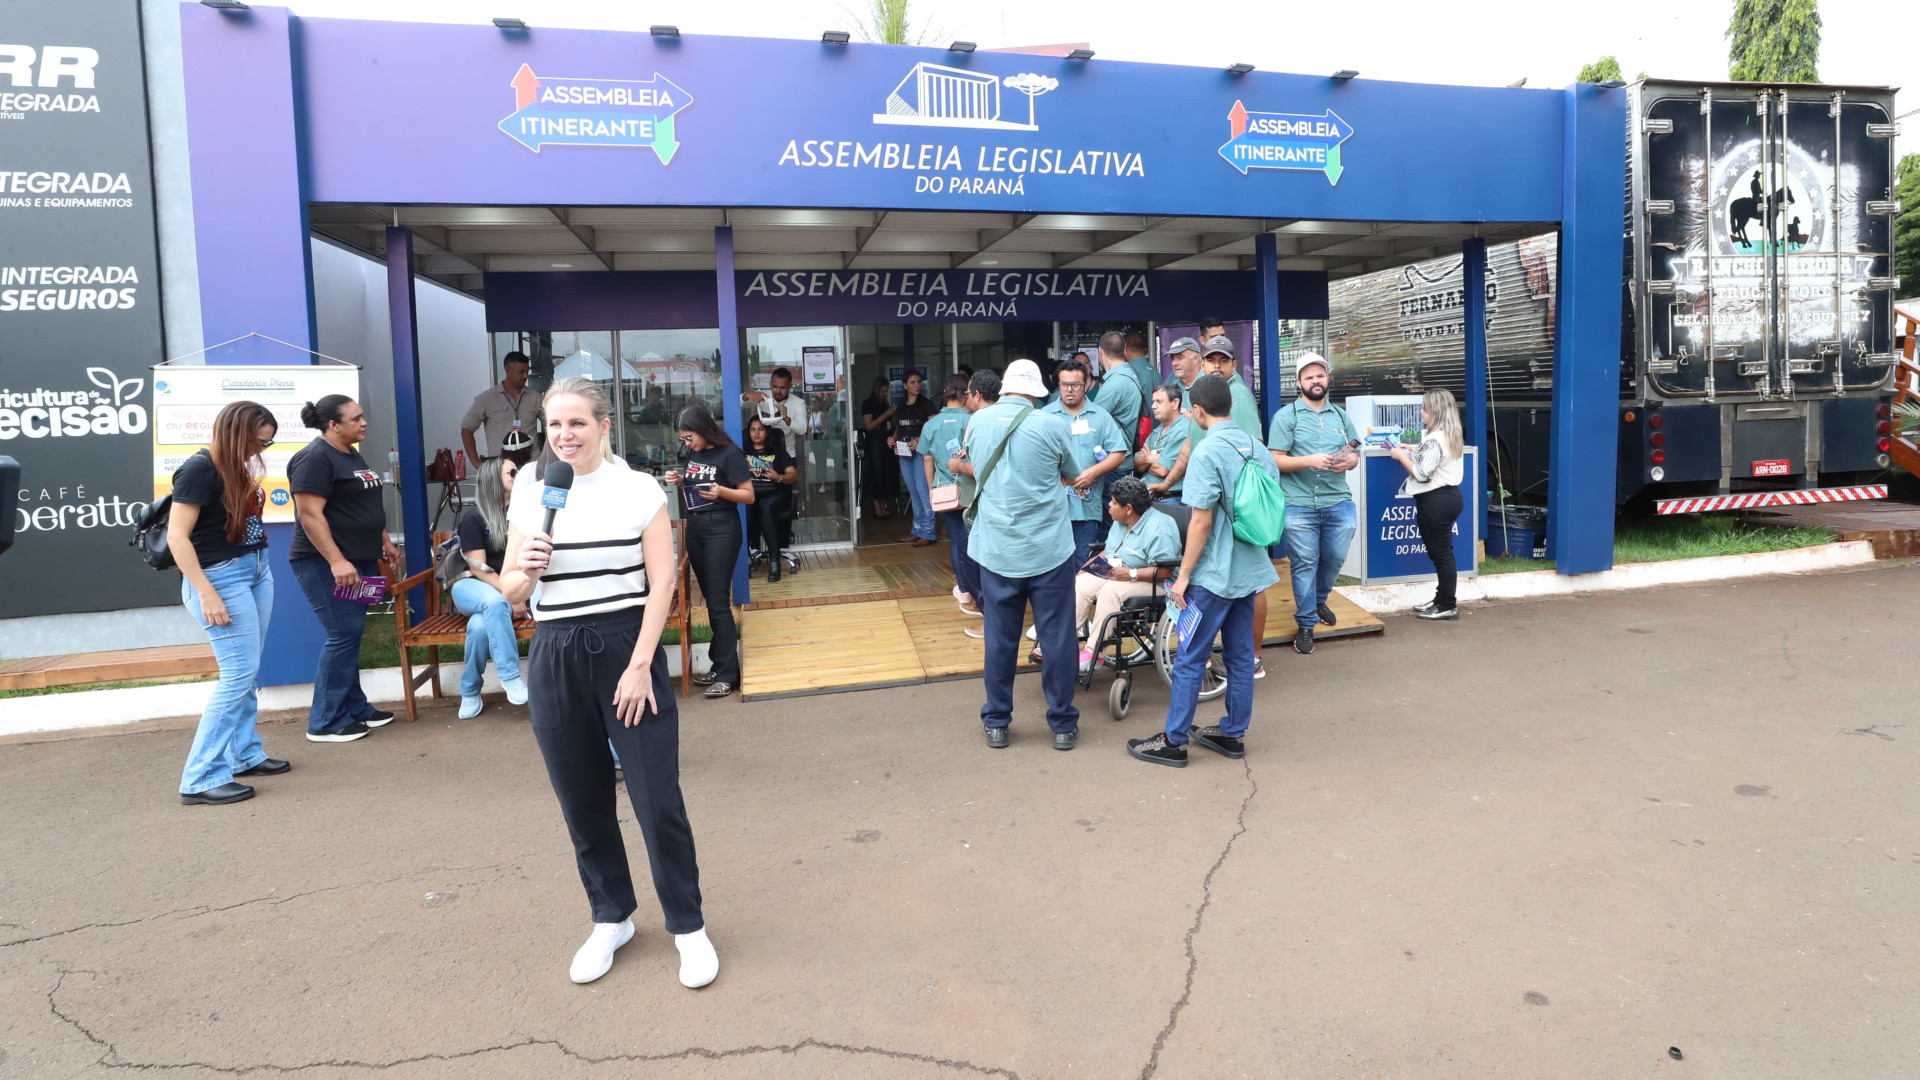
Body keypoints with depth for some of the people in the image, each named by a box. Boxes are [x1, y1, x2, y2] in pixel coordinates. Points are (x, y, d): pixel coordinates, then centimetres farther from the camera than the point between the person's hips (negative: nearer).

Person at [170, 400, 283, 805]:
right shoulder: (199, 469, -15)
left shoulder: (236, 467, 9)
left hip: (257, 571, 8)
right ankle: (201, 779, -3)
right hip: (221, 577, -8)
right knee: (239, 674, -9)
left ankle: (245, 754, 25)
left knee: (247, 673, 14)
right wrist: (206, 594, -22)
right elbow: (177, 537, -19)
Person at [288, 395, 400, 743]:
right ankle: (325, 722, -2)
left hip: (358, 561, 9)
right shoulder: (315, 458, -15)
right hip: (326, 564, -9)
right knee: (343, 635, -9)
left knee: (351, 635, 12)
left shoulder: (352, 455, 14)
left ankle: (354, 708, 19)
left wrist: (384, 542, 22)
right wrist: (336, 561, -26)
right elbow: (310, 514, -22)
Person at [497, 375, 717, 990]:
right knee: (582, 802, 12)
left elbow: (662, 581, -6)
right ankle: (611, 919, 32)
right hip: (556, 659, 4)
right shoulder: (530, 496, 6)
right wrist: (524, 571, -14)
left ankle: (688, 927, 16)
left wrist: (640, 665, -12)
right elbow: (510, 593, 9)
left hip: (627, 649, -3)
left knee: (658, 799, -2)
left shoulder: (639, 490, -3)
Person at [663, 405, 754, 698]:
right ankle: (718, 665, 16)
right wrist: (680, 481, 2)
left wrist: (721, 491, -28)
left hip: (722, 530, -7)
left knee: (719, 601, -8)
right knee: (710, 599, 9)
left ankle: (728, 674, -5)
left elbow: (749, 496, -11)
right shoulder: (693, 454, 10)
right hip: (694, 529, 7)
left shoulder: (729, 454, -11)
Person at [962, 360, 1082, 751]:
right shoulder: (1052, 426, -9)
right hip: (1049, 550, -2)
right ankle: (1063, 725, 17)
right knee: (1057, 637, 8)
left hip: (997, 552, 3)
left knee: (999, 639, 11)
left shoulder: (977, 422, 0)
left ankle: (996, 723, 21)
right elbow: (1072, 477, 7)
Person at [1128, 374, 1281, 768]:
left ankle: (1173, 741, 8)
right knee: (1240, 655, 14)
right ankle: (1233, 734, 25)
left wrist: (1183, 574, -13)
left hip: (1214, 573, -8)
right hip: (1249, 570, 8)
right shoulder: (1256, 447, 6)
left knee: (1190, 659, 1)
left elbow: (1202, 520, -19)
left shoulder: (1207, 452, -17)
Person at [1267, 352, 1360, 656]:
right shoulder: (1286, 415, -1)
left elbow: (1355, 454, 16)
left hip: (1339, 503, 4)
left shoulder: (1340, 415, 14)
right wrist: (1310, 461, -21)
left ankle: (1319, 600, 40)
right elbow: (1276, 460, -7)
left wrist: (1349, 461, -7)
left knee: (1335, 559, 11)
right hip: (1299, 505, -4)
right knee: (1304, 563, 1)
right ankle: (1306, 624, 12)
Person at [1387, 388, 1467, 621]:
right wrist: (1411, 453, 12)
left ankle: (1447, 606, 4)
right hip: (1449, 496, 11)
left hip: (1435, 502, -11)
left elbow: (1421, 474, -22)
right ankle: (1442, 600, 24)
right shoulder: (1452, 436, 13)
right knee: (1443, 552, 16)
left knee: (1440, 554, -3)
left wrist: (1401, 456, -10)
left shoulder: (1434, 440, -19)